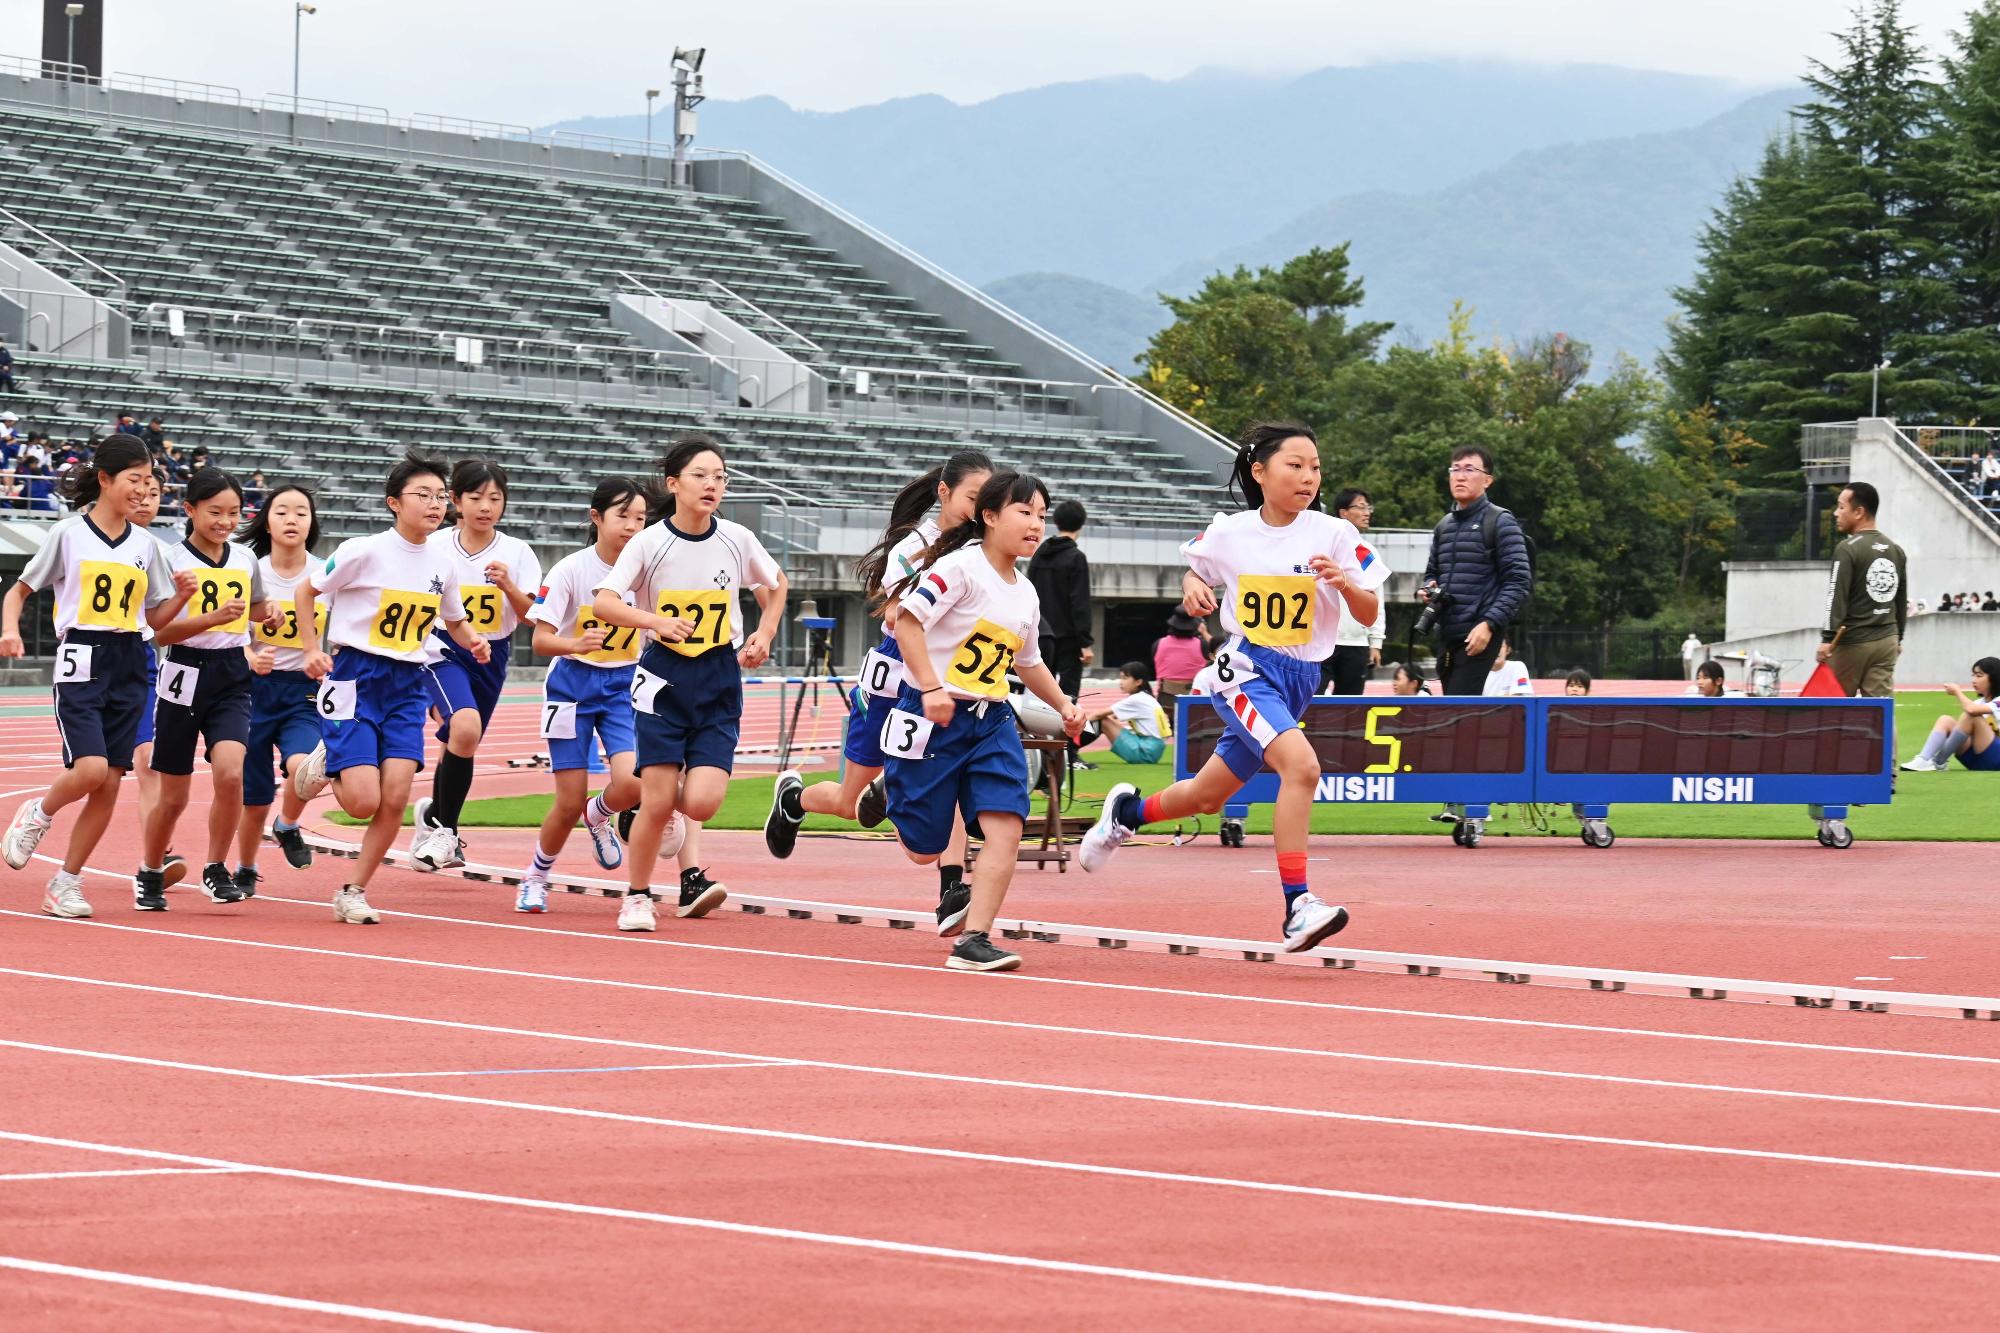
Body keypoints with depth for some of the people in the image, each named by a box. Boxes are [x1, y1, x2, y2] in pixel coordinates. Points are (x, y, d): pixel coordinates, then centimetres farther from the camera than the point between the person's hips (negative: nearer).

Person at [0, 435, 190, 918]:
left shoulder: (145, 546, 10)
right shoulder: (68, 534, -2)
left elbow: (157, 621, 14)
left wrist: (180, 595, -5)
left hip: (128, 667, 4)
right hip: (80, 663, -4)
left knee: (108, 785, 0)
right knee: (91, 769, -21)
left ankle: (66, 883, 10)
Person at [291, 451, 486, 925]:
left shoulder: (443, 564, 5)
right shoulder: (364, 551, -11)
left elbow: (454, 620, 21)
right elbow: (305, 591, 0)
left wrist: (474, 643, -1)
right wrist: (312, 650, -10)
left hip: (407, 685, 5)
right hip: (355, 677, -4)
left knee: (395, 798, -9)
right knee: (364, 801, -12)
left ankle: (353, 894, 7)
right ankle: (324, 763, 23)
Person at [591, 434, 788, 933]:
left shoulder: (737, 540, 0)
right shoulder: (649, 543, -9)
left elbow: (776, 584, 19)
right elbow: (604, 602, -17)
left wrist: (765, 633, 5)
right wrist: (656, 621, -31)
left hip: (719, 679, 2)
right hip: (664, 676, -2)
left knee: (701, 803, -12)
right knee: (658, 803, -7)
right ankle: (637, 896, 15)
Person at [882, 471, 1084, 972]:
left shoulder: (1025, 593, 13)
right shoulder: (961, 567, -13)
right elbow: (908, 618, -21)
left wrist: (1064, 705, 18)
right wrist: (931, 688, -28)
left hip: (991, 721, 6)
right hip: (934, 716, -6)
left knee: (1005, 827, -15)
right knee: (923, 849, 0)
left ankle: (972, 941, -12)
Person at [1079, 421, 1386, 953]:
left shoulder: (1333, 534, -5)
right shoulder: (1229, 532, -3)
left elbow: (1369, 615, -4)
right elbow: (1194, 569, 18)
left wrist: (1346, 584, -24)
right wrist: (1193, 588, -5)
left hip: (1299, 679, 3)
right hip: (1245, 669, -3)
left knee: (1207, 796, 16)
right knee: (1301, 764, -29)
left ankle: (1129, 811, 48)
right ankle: (1297, 906, -28)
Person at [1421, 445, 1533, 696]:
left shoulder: (1501, 523, -5)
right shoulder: (1444, 525, 16)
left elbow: (1518, 581, -10)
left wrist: (1489, 624, -19)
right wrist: (1428, 589, 3)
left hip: (1479, 636, -7)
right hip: (1447, 635, 7)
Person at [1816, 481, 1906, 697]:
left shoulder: (1848, 549, -11)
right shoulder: (1895, 550, 11)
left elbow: (1837, 598, -17)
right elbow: (1902, 601, 17)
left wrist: (1827, 639, -19)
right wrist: (1898, 638, 25)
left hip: (1853, 642, -6)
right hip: (1887, 641, 6)